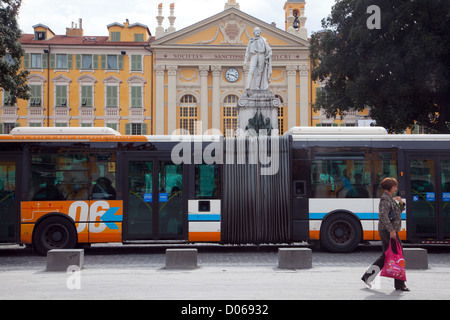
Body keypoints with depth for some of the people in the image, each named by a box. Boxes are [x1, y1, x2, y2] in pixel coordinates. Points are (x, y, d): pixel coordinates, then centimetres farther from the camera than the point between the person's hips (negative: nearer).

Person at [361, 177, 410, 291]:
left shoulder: (389, 199, 18)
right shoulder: (385, 199, -13)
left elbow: (398, 212, 25)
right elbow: (383, 215, -25)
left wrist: (401, 203, 6)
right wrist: (391, 230, -28)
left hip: (384, 231, 10)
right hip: (388, 231, -10)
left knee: (385, 256, 12)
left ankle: (367, 276, 13)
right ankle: (399, 284, 2)